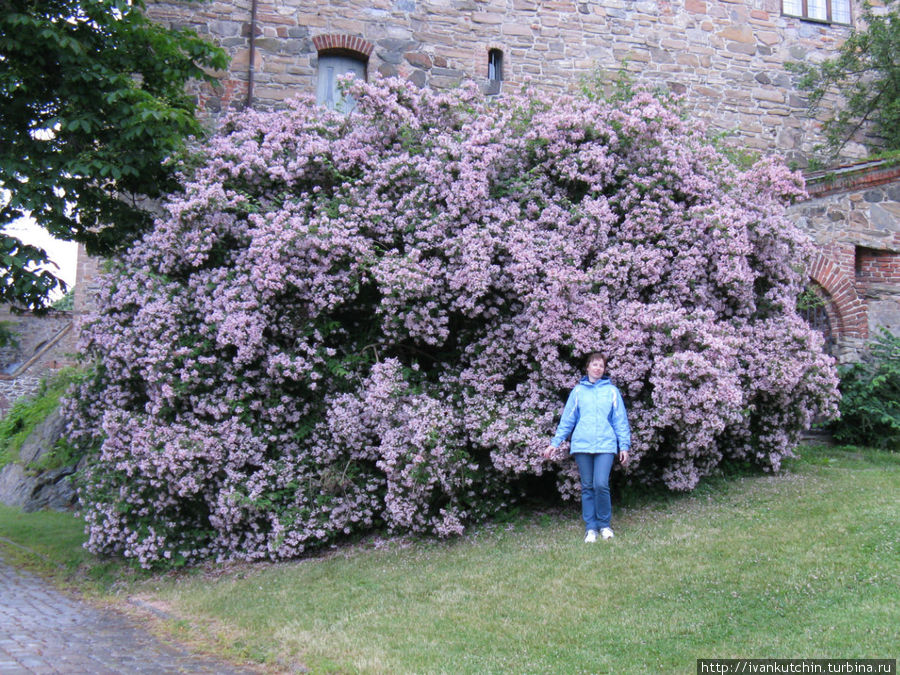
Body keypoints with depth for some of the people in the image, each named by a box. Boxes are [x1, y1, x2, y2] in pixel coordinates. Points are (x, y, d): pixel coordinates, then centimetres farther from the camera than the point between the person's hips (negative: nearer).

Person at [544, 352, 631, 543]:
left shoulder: (612, 391, 9)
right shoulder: (578, 391, 10)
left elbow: (620, 420, 9)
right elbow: (567, 419, 11)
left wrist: (624, 446, 2)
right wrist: (555, 443, 5)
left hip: (605, 444, -1)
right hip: (581, 445, 1)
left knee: (601, 484, -13)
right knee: (587, 487, 4)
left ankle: (604, 525, 5)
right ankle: (590, 527, 12)